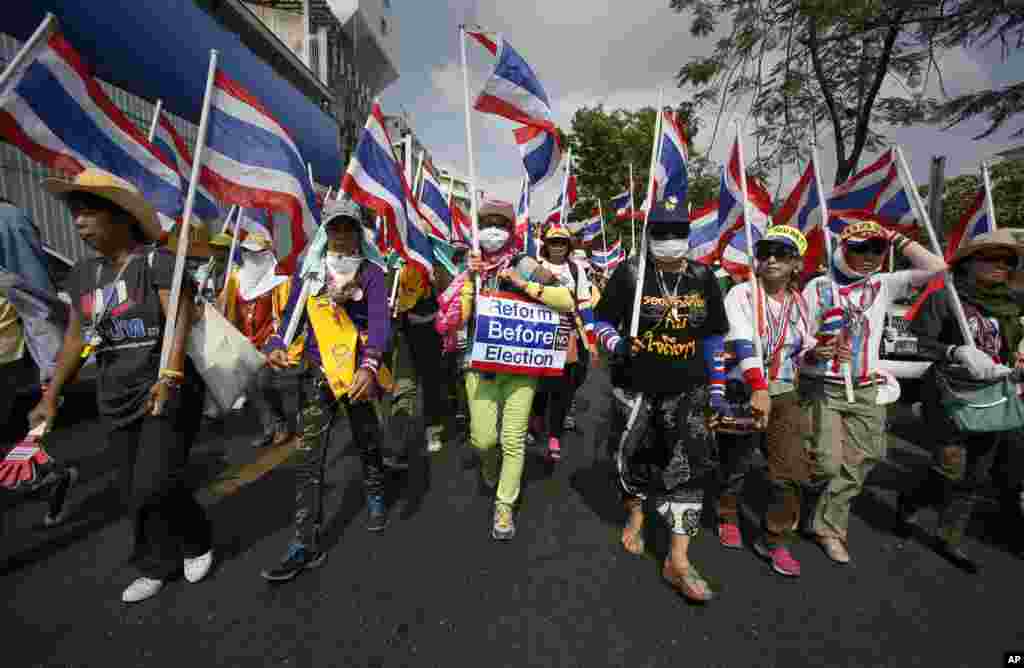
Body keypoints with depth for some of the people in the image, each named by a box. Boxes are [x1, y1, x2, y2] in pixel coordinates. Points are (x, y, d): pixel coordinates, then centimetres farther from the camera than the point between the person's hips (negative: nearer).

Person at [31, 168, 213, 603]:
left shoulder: (158, 262, -10)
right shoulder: (82, 275, 12)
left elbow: (180, 321, -21)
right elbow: (74, 338, 17)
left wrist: (169, 376, -32)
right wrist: (51, 397, 18)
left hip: (167, 394, -7)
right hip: (117, 402, 7)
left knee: (153, 487, -8)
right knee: (146, 489, 13)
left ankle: (196, 543, 19)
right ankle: (160, 565, 29)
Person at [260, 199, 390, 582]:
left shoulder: (371, 272, -2)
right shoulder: (308, 270, 8)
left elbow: (379, 320, -16)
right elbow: (291, 315, 7)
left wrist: (370, 365, -32)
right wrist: (277, 346, -14)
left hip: (358, 371, -2)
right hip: (317, 372, 2)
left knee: (367, 442, 15)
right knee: (308, 458, 0)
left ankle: (375, 497, 42)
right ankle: (307, 544, 11)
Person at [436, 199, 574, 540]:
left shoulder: (525, 266, -1)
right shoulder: (470, 269, 6)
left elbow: (567, 301, -9)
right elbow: (453, 321, -4)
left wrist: (524, 285, -17)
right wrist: (468, 278, -11)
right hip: (480, 364, 2)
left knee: (513, 440, 4)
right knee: (483, 439, 0)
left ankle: (505, 506, 25)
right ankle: (490, 463, 38)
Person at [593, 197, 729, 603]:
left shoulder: (703, 278, 4)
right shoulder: (629, 273, -6)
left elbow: (715, 337, 10)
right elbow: (602, 321, -1)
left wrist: (717, 388, 8)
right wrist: (617, 344, -22)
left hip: (688, 390, 2)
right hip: (636, 386, -2)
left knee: (691, 465, -4)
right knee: (637, 456, 12)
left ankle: (678, 560, 11)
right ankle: (636, 515, 43)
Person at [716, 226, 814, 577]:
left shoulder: (801, 302, 7)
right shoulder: (742, 293, -11)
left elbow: (804, 351, 18)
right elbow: (743, 344, -24)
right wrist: (758, 389, -35)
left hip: (783, 394, 4)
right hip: (741, 392, -4)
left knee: (792, 469, -2)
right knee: (735, 465, 11)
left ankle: (774, 540, 20)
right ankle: (728, 518, 38)